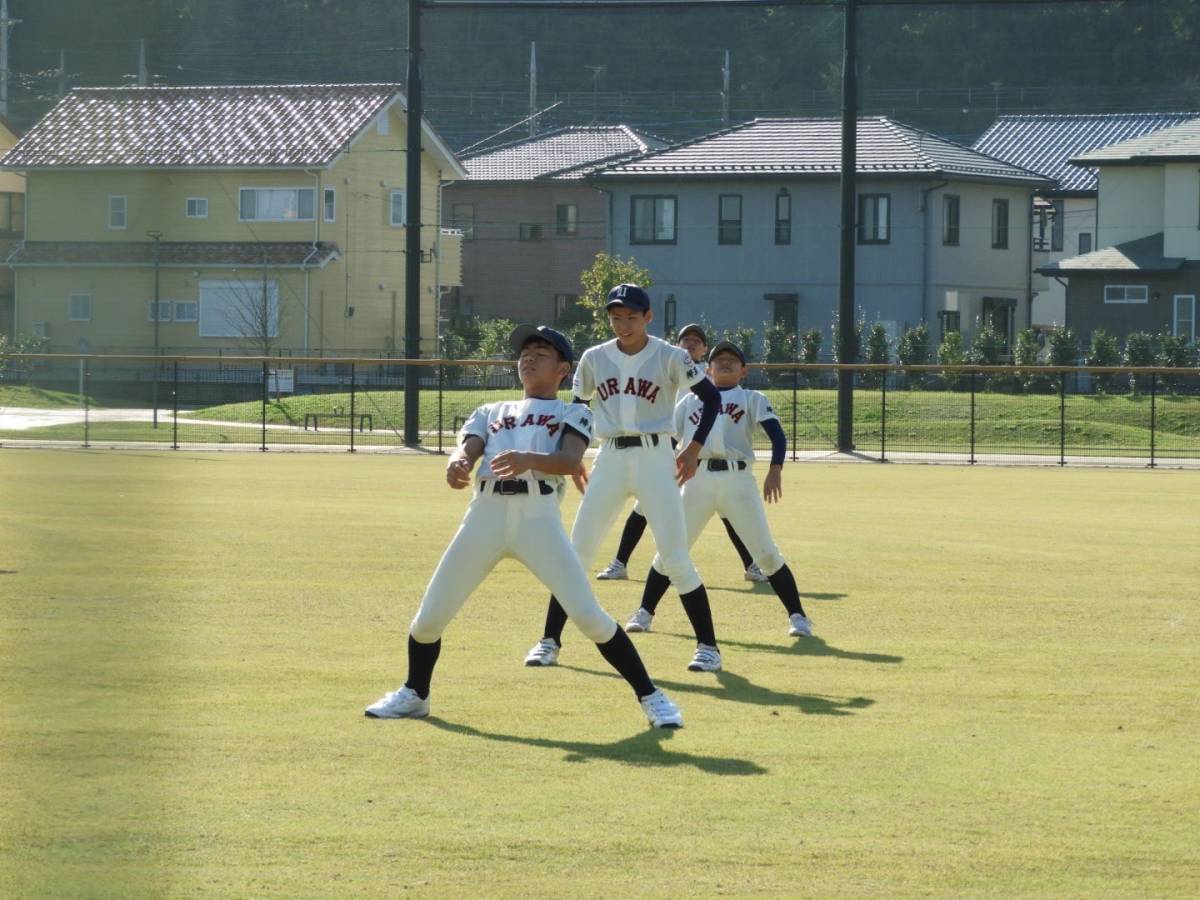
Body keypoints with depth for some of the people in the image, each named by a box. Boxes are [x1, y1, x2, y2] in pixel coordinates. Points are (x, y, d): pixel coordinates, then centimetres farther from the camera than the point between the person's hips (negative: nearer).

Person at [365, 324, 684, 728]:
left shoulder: (572, 413, 15)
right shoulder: (490, 412, 26)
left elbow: (572, 460, -5)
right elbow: (467, 449, 7)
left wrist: (529, 459, -28)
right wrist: (457, 464, -20)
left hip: (538, 515, -3)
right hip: (485, 513, 3)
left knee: (589, 615, -13)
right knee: (430, 615, 3)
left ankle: (650, 696, -3)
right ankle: (414, 694, 27)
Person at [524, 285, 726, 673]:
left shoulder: (670, 357, -3)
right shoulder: (594, 359, 6)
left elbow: (711, 397, 0)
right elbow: (576, 408, 17)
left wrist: (694, 448, -8)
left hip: (654, 458, -3)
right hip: (609, 460, 3)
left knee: (676, 559, -8)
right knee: (576, 554, 1)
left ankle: (708, 645, 0)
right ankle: (549, 641, 10)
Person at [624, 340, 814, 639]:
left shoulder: (752, 399, 13)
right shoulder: (690, 401, 21)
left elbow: (777, 435, -2)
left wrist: (775, 469, -20)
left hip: (737, 480, -2)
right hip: (697, 480, 2)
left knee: (766, 553, -6)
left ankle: (797, 616, 1)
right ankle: (644, 612, 14)